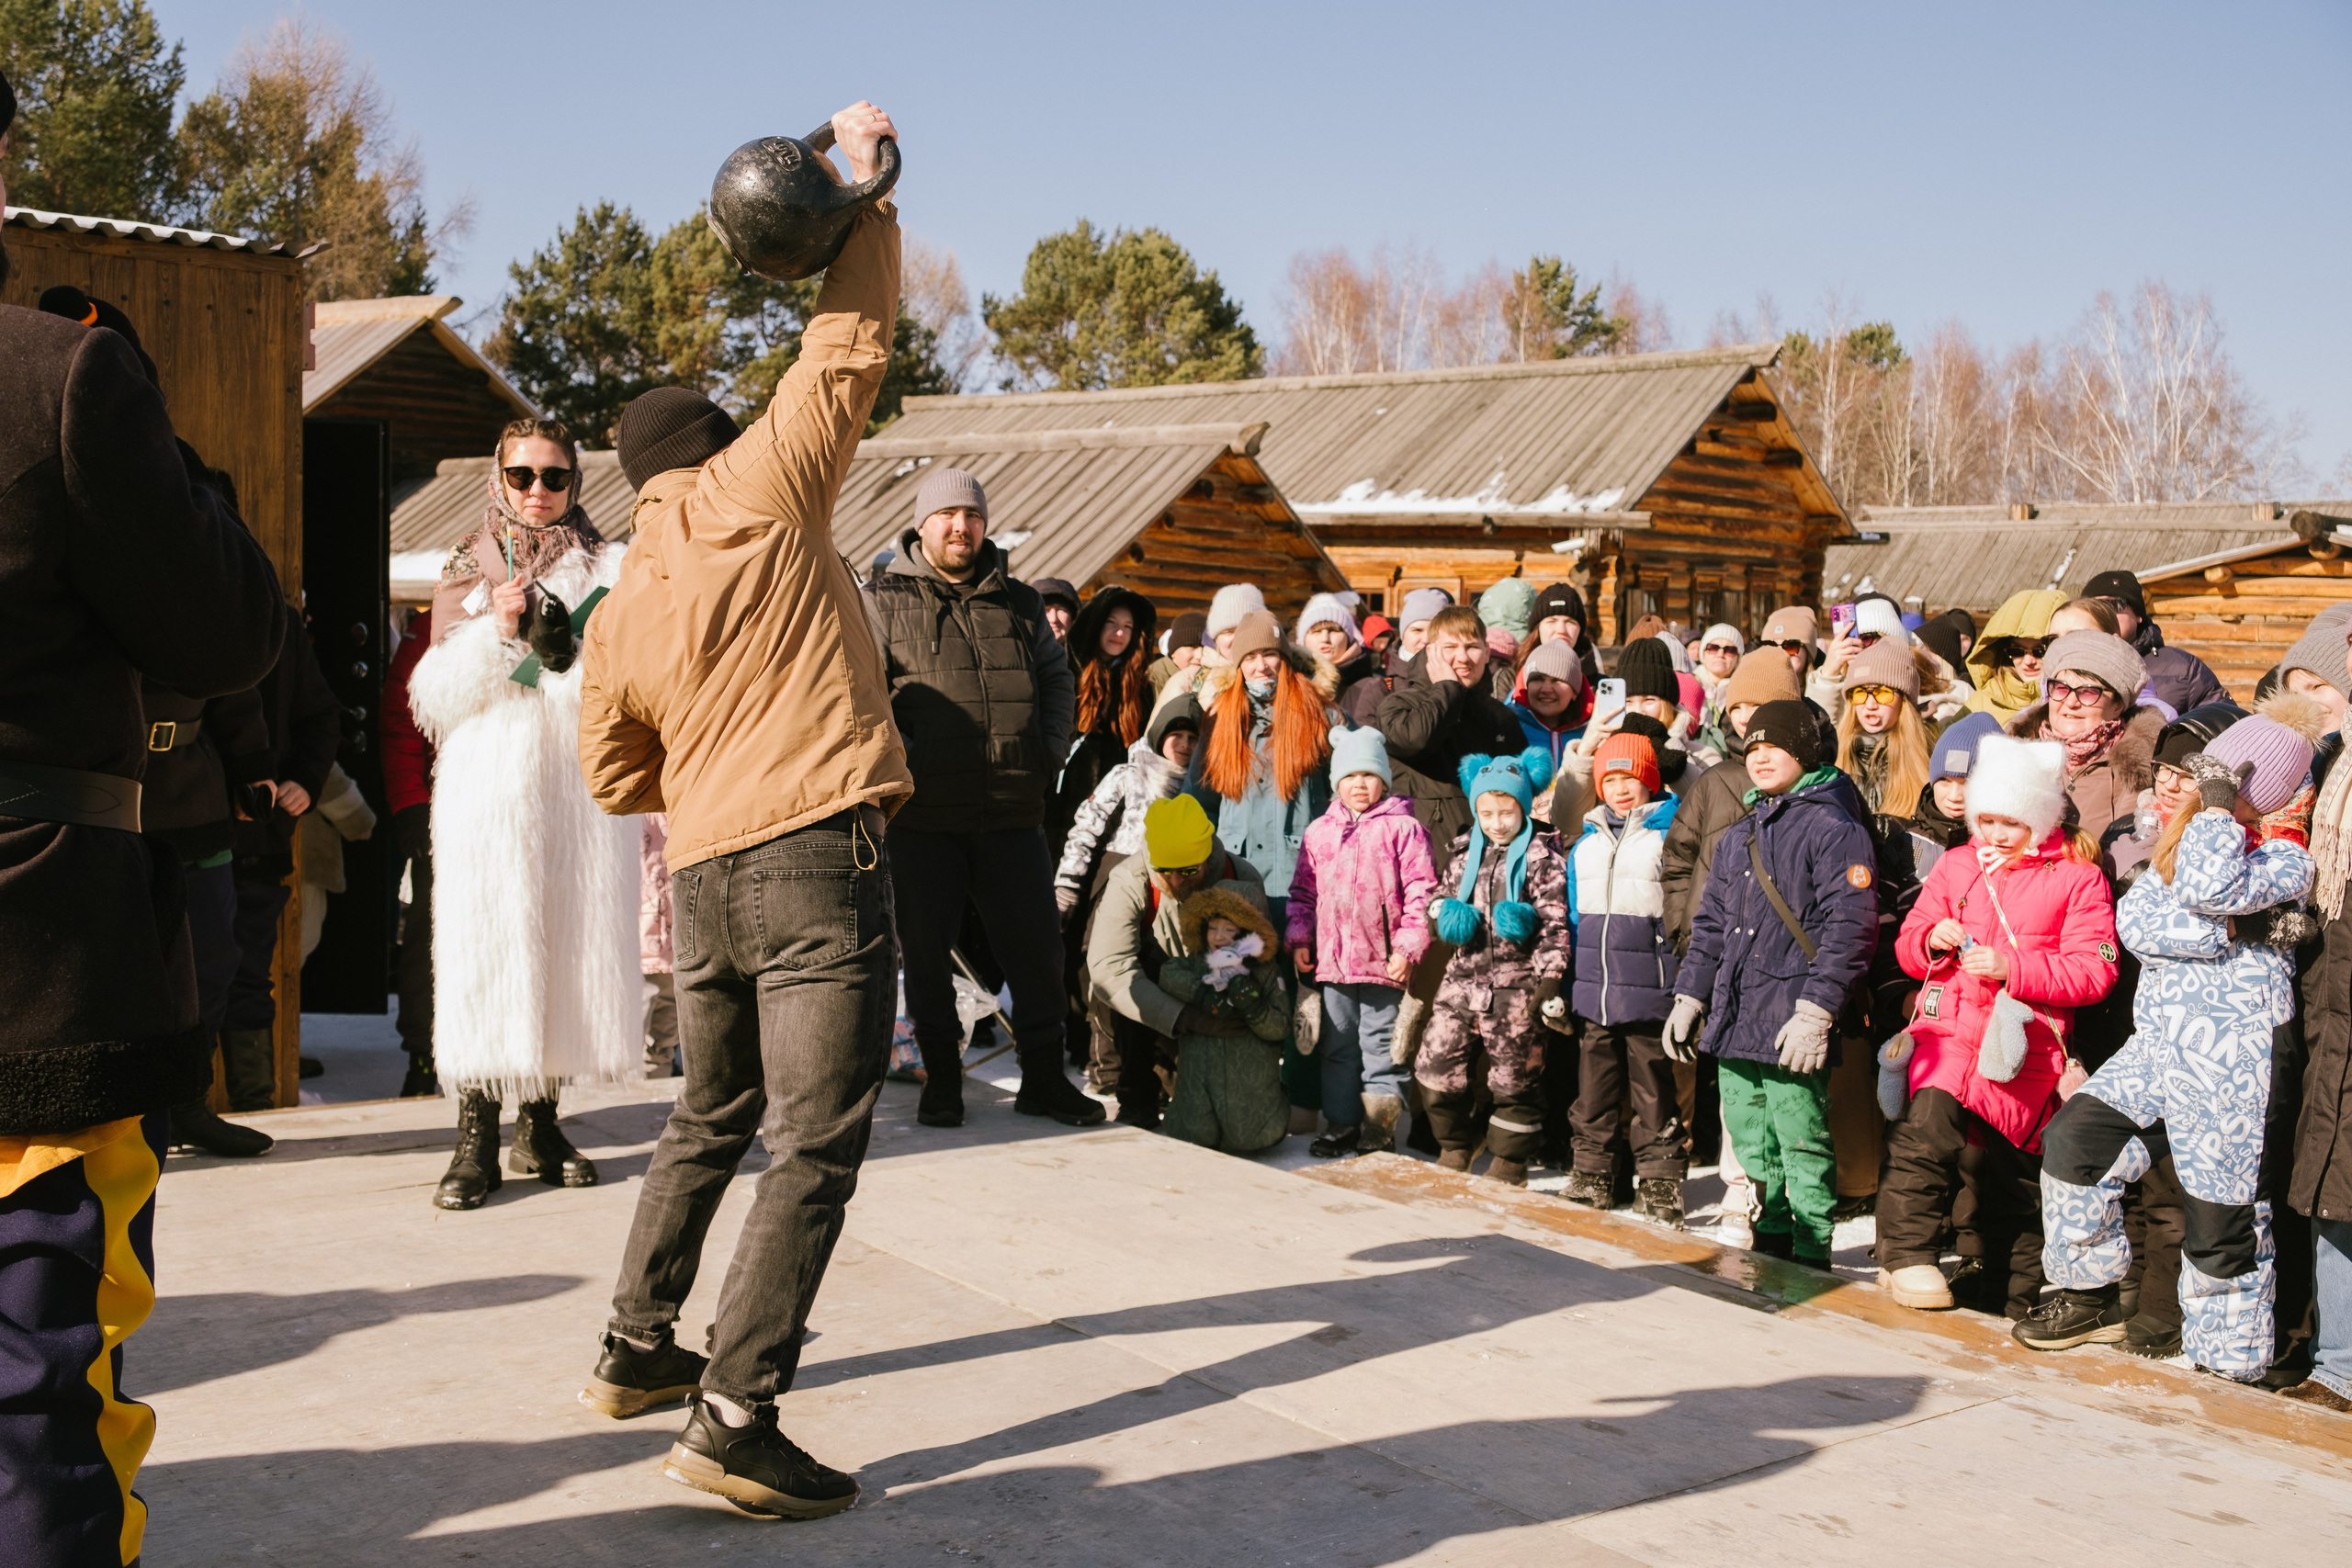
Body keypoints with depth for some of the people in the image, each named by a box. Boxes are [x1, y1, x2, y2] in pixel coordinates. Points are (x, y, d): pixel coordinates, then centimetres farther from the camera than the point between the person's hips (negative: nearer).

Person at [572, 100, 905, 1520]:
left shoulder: (618, 614, 15)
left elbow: (617, 778, 20)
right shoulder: (760, 493, 0)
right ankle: (737, 1419, -10)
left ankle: (638, 1349, 34)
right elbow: (850, 344, 2)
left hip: (706, 875, 7)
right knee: (814, 1147, -6)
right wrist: (861, 190, 10)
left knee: (713, 1118, 24)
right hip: (820, 856, -7)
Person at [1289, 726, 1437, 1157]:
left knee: (1381, 1049, 2)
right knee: (1337, 1048, 12)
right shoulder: (1319, 831, 11)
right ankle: (1341, 1125, 22)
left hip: (1383, 961, -5)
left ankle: (1380, 1130, 9)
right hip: (1332, 960, 5)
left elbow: (1421, 892, -6)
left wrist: (1408, 947, -12)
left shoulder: (1402, 828, -3)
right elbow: (1303, 891, 17)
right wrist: (1300, 938, 7)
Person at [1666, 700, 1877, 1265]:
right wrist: (1690, 995, 18)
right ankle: (1768, 1247, 26)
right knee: (1752, 1151, 15)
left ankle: (1810, 1261, 6)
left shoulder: (1834, 828, -6)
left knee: (1802, 1152, -3)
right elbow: (1711, 923, 26)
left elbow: (1849, 927, -14)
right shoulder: (1738, 836, 19)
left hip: (1793, 1032, -8)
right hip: (1733, 1022, 8)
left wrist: (1815, 1010, -20)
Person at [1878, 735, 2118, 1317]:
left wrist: (2012, 967, -14)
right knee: (1930, 1115, -27)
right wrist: (1931, 941, -3)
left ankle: (2016, 1300, 20)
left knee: (2014, 1175, 0)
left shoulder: (2077, 877, 5)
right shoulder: (1956, 866, 17)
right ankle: (1908, 1253, -17)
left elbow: (2093, 970, -3)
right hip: (1948, 1026, 2)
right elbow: (1909, 946, 20)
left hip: (2023, 1045, -2)